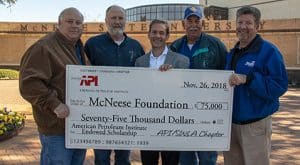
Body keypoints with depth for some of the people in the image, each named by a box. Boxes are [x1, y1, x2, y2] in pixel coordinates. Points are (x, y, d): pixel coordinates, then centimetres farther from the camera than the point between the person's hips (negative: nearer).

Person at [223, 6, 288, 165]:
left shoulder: (268, 51, -10)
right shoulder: (232, 53, 13)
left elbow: (280, 85, -19)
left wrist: (247, 79, -28)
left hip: (255, 124, -7)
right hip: (231, 122, 7)